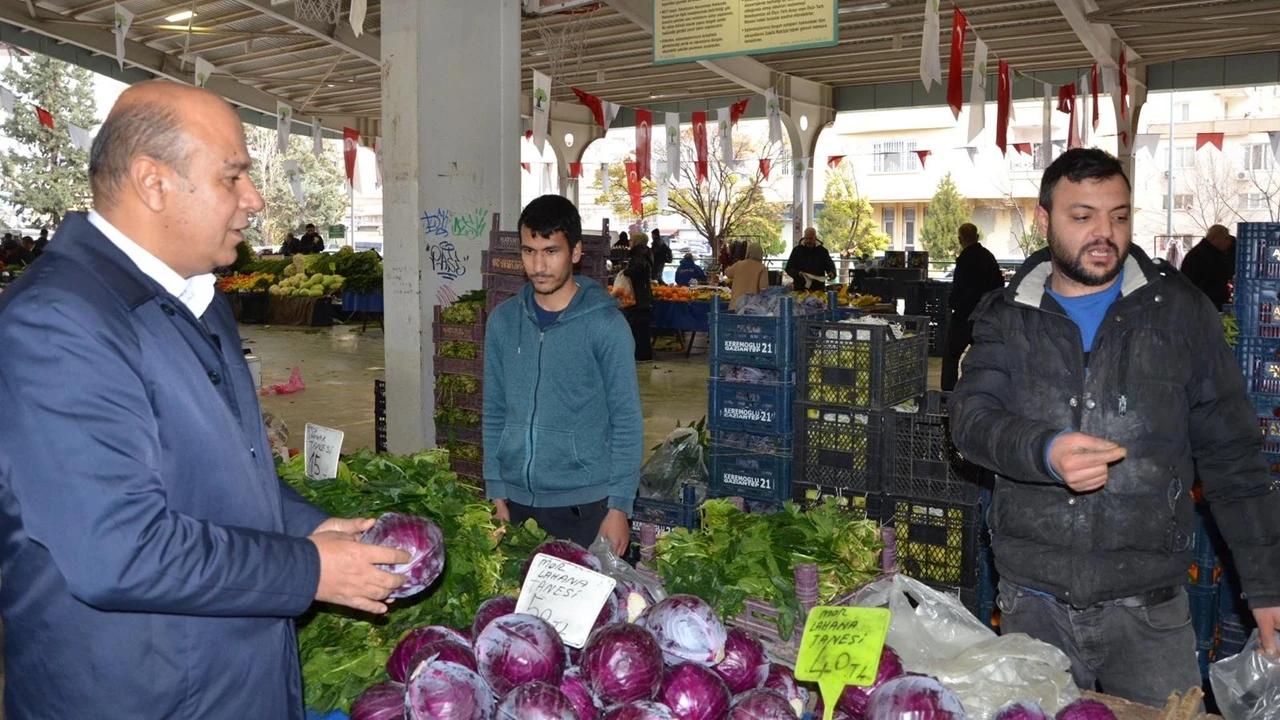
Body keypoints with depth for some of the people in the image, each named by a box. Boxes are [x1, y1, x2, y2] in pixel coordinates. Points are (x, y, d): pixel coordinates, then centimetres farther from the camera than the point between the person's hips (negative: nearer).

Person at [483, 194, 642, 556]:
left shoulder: (605, 323, -7)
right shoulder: (503, 321, 4)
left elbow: (626, 422, -6)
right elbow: (494, 413, 9)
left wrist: (619, 506, -9)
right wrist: (496, 492, 6)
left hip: (584, 506, -3)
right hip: (516, 501, 4)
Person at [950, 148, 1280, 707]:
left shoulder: (1179, 312, 2)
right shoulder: (1007, 318, 3)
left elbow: (1231, 457, 4)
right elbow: (971, 419, -11)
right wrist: (1045, 451, -31)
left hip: (1148, 606, 0)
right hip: (1033, 603, 1)